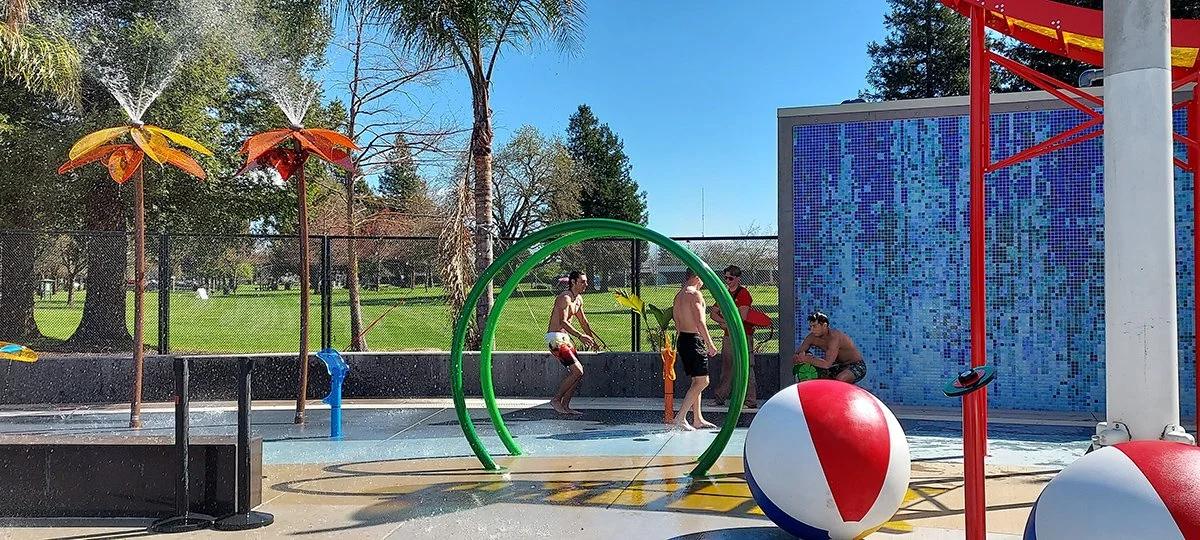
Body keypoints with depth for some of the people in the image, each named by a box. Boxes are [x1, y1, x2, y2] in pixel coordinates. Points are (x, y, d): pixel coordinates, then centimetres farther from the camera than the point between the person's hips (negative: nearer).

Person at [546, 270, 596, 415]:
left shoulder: (579, 299, 13)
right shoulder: (565, 298, -17)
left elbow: (583, 320, 26)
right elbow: (563, 322, -28)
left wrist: (592, 339, 28)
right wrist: (580, 336, -36)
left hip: (565, 338, 10)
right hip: (555, 338, -10)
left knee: (578, 372, 5)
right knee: (577, 371, -15)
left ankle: (565, 406, 10)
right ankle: (556, 399, -4)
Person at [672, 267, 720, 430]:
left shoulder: (678, 295, 16)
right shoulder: (695, 294, -12)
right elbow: (699, 321, -20)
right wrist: (710, 344, -18)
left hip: (682, 338, 10)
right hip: (694, 339, -10)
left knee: (697, 381, 15)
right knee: (702, 381, -7)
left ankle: (698, 420, 19)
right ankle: (681, 417, -12)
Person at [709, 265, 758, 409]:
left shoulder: (743, 293, -8)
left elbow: (742, 317, -18)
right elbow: (713, 312, 12)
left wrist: (725, 320, -6)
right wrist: (723, 322, -7)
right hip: (728, 335, 8)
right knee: (726, 368, 13)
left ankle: (751, 401, -4)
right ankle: (719, 398, 19)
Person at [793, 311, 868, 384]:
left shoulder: (834, 337, -29)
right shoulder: (812, 337, -7)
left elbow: (827, 364, -39)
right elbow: (794, 359, -6)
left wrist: (807, 359, -32)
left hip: (857, 366, -8)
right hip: (840, 366, 8)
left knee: (840, 380, -36)